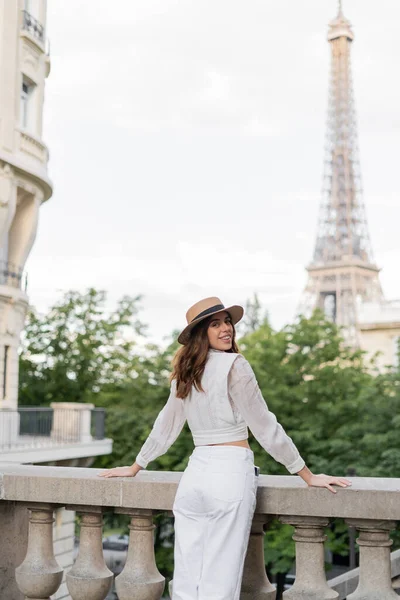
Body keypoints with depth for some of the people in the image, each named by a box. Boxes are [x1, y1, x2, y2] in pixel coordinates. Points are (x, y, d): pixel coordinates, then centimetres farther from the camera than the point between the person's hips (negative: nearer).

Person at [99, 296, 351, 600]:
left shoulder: (185, 373, 13)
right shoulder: (234, 365, -6)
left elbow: (165, 426, 21)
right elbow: (264, 426, -6)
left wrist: (135, 467, 35)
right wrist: (309, 476, 1)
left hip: (195, 473, 6)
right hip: (231, 472, -6)